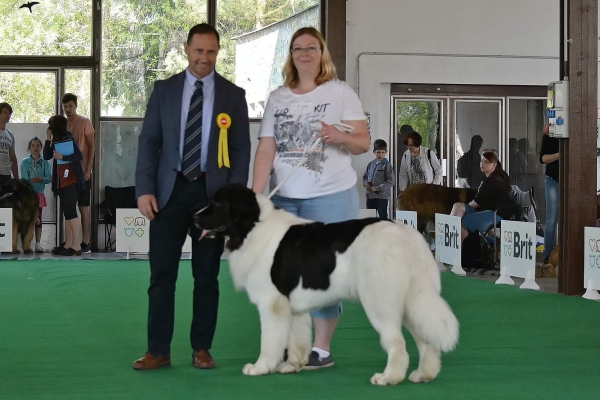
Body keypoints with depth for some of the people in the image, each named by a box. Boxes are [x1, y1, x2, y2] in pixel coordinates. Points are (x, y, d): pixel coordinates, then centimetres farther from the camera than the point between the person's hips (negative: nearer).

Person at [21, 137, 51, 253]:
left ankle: (38, 243, 3)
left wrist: (40, 179, -21)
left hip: (39, 194, 1)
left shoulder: (45, 162, 4)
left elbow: (48, 178, -4)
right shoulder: (25, 162, 2)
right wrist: (32, 180, -20)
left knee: (38, 218, 2)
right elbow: (24, 179, -5)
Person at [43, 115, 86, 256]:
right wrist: (48, 139, 0)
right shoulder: (56, 141, 13)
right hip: (61, 181, 9)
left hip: (71, 180, -9)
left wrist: (63, 157, -21)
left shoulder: (68, 139, -9)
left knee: (71, 211, -11)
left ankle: (76, 246, -13)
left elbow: (79, 156, -15)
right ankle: (68, 244, 11)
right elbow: (46, 156, 6)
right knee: (66, 212, 8)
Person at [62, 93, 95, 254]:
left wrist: (88, 169, -12)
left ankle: (85, 243, -2)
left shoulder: (85, 123, -2)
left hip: (82, 172, -4)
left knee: (84, 208, -3)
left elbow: (92, 147, -4)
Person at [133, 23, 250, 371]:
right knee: (162, 274, 0)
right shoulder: (164, 90, 6)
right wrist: (145, 189, -7)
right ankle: (158, 351, 4)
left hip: (212, 192, 0)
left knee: (207, 276, 6)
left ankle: (202, 349, 13)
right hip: (170, 190, 0)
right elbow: (149, 142, 4)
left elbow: (241, 149, 2)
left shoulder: (233, 95, 4)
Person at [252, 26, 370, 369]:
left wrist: (340, 137, -23)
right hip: (285, 199, 4)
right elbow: (266, 150, 5)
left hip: (331, 198, -4)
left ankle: (322, 349, 5)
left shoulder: (340, 92, 1)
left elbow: (364, 143, -2)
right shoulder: (277, 98, 10)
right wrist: (255, 196, -6)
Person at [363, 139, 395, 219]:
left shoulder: (386, 165, -7)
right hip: (370, 196, 5)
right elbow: (365, 176, 18)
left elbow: (391, 181, -13)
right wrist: (365, 183, -4)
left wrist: (377, 188, -16)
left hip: (382, 196, -5)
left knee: (383, 217, 1)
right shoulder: (371, 164, 8)